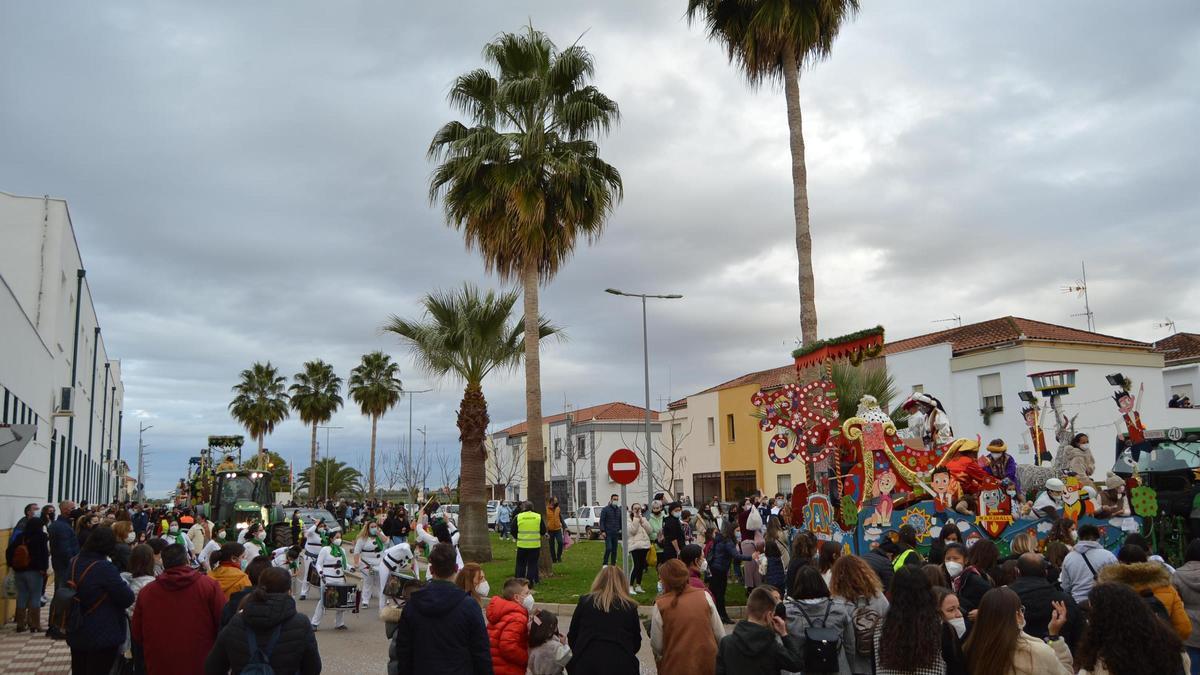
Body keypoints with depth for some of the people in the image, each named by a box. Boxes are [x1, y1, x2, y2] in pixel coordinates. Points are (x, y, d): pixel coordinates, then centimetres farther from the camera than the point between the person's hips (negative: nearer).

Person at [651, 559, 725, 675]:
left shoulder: (660, 605, -11)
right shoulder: (704, 596, -5)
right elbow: (720, 635, -1)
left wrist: (658, 657, 16)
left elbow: (657, 645, -6)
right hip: (708, 663, 3)